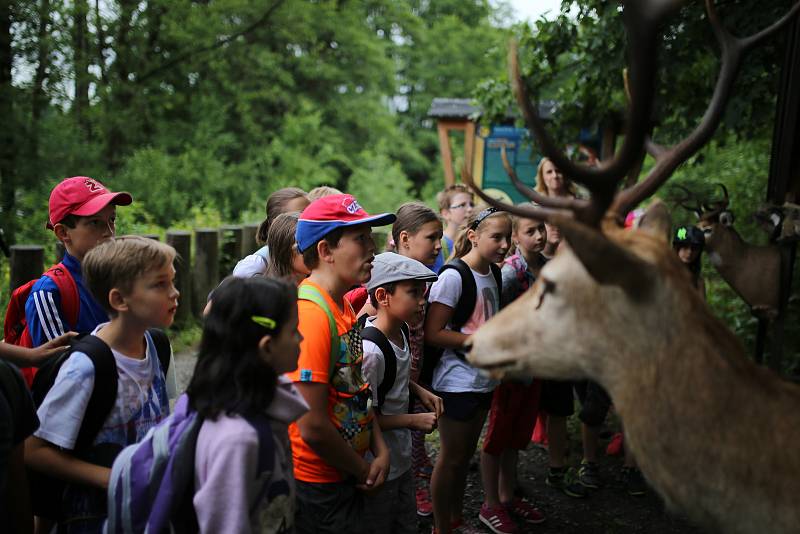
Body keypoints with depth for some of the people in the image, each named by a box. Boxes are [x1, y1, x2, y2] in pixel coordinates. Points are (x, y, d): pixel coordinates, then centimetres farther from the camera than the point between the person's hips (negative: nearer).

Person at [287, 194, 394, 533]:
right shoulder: (310, 314, -25)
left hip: (350, 476, 9)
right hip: (318, 488, -8)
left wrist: (379, 450, 1)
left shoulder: (343, 307, 3)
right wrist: (364, 471, -10)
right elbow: (313, 428, -25)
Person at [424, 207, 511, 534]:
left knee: (466, 453, 20)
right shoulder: (453, 276, -19)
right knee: (452, 457, 6)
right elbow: (432, 333, -22)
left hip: (484, 381, 8)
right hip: (457, 382, -8)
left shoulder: (493, 273, 5)